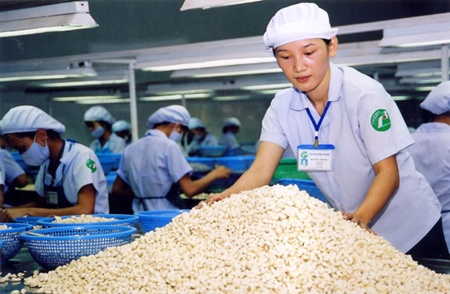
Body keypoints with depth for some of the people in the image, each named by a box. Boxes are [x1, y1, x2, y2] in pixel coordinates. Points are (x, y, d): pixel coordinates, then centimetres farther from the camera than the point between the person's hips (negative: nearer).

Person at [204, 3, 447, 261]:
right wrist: (224, 199, -36)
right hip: (349, 230, 4)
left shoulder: (364, 94, -21)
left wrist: (361, 216, -41)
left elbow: (388, 172, -22)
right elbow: (260, 172, -15)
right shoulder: (282, 107, -7)